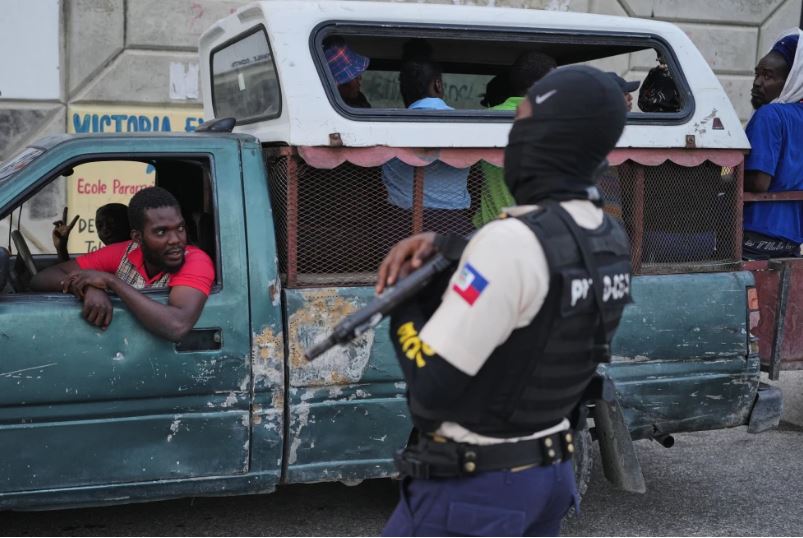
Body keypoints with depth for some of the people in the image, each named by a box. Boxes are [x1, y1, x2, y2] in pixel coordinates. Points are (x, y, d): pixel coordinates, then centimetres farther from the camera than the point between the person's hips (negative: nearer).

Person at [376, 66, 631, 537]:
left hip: (473, 488, -8)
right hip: (548, 473, 8)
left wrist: (401, 303, -8)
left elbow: (432, 385, -26)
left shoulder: (514, 243, -28)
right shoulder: (610, 241, 0)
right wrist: (439, 247, -3)